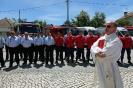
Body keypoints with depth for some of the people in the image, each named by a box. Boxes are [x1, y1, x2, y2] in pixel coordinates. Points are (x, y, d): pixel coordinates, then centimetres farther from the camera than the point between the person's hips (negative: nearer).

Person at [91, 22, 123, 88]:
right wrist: (97, 53, -23)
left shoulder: (116, 40, -13)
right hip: (100, 66, 6)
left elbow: (108, 51, -22)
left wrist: (97, 52, -6)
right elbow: (93, 47, -3)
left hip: (110, 66, -6)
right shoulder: (101, 39, 8)